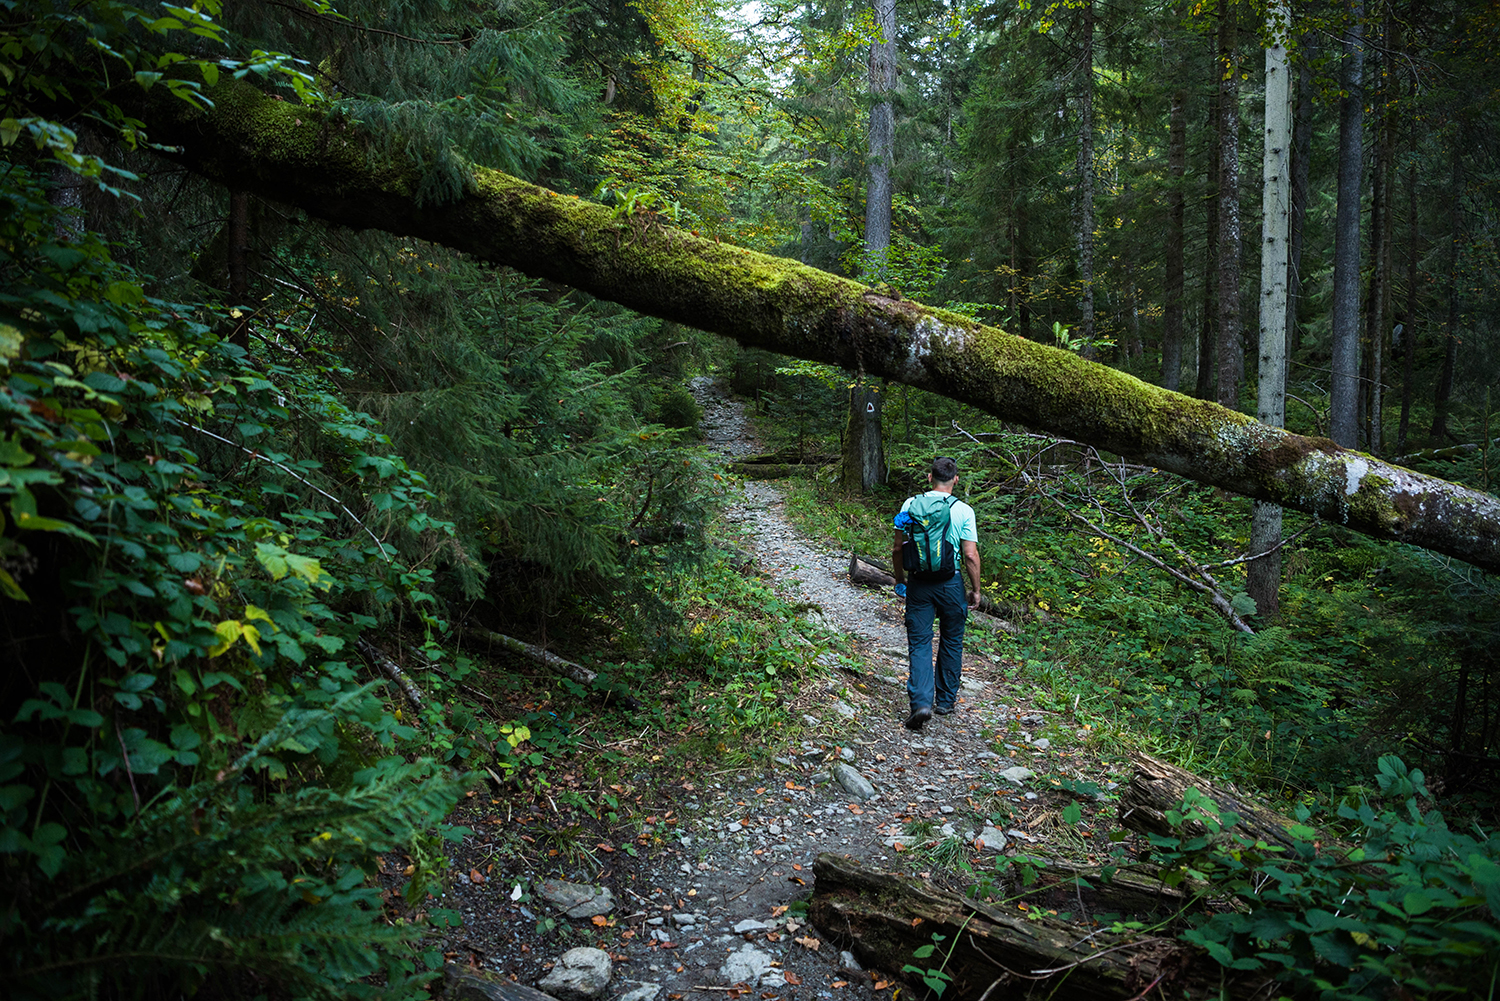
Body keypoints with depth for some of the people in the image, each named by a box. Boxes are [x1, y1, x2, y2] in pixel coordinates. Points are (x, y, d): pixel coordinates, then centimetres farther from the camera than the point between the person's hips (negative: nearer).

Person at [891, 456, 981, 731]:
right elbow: (971, 556, -8)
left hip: (919, 584, 1)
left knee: (919, 643, 3)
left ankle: (921, 701, -13)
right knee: (951, 643, 16)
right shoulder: (963, 511, -7)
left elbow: (897, 548, 2)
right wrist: (975, 590, 5)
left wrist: (899, 580, 15)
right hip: (951, 584, 0)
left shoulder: (911, 504, -2)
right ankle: (945, 701, 26)